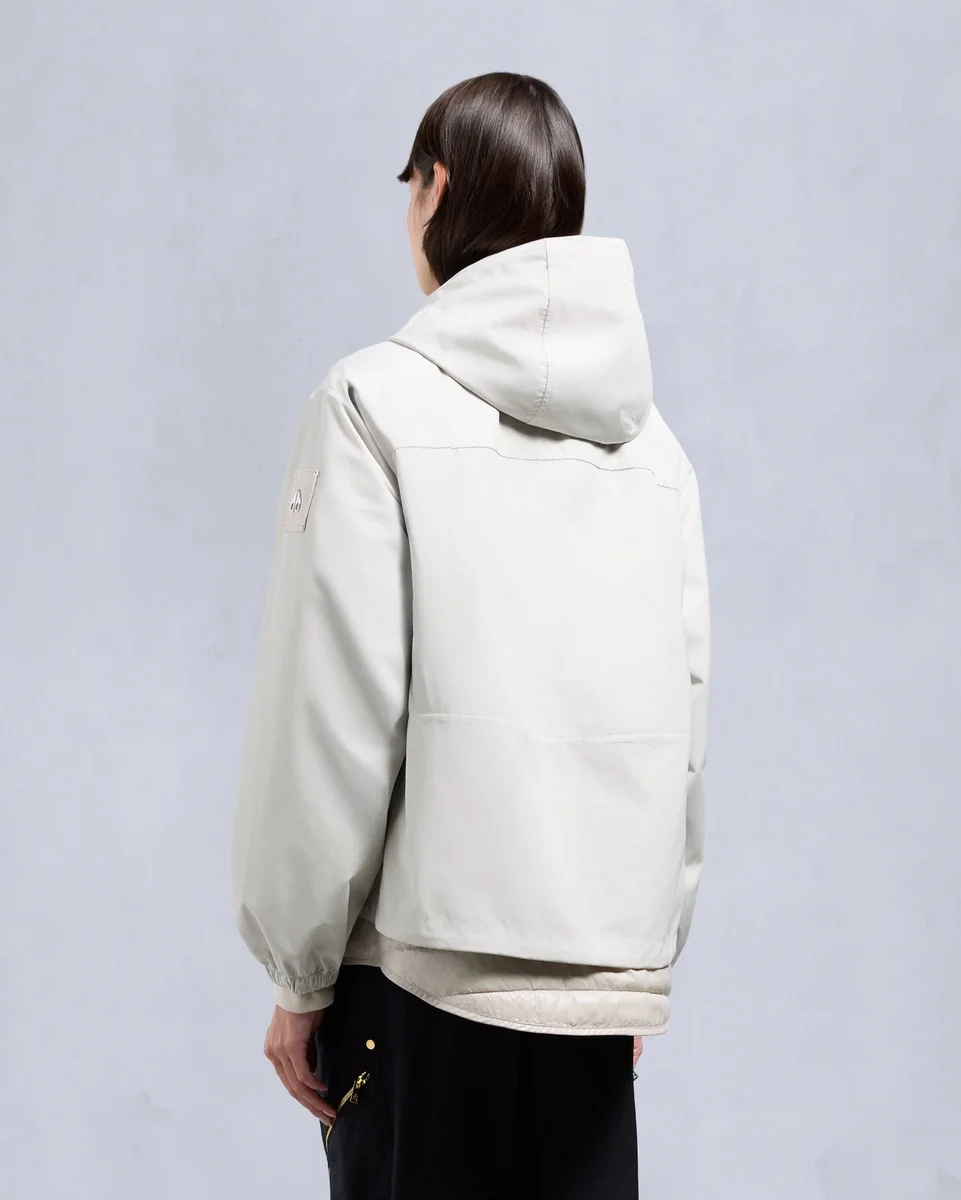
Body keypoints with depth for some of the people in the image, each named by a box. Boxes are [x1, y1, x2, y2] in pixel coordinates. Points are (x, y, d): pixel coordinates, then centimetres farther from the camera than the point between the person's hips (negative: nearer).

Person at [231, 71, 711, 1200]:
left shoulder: (380, 401, -6)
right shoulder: (649, 433, 9)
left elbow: (336, 718, -10)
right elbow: (686, 714, 9)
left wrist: (300, 976, -2)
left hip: (426, 949, -4)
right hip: (603, 972, 5)